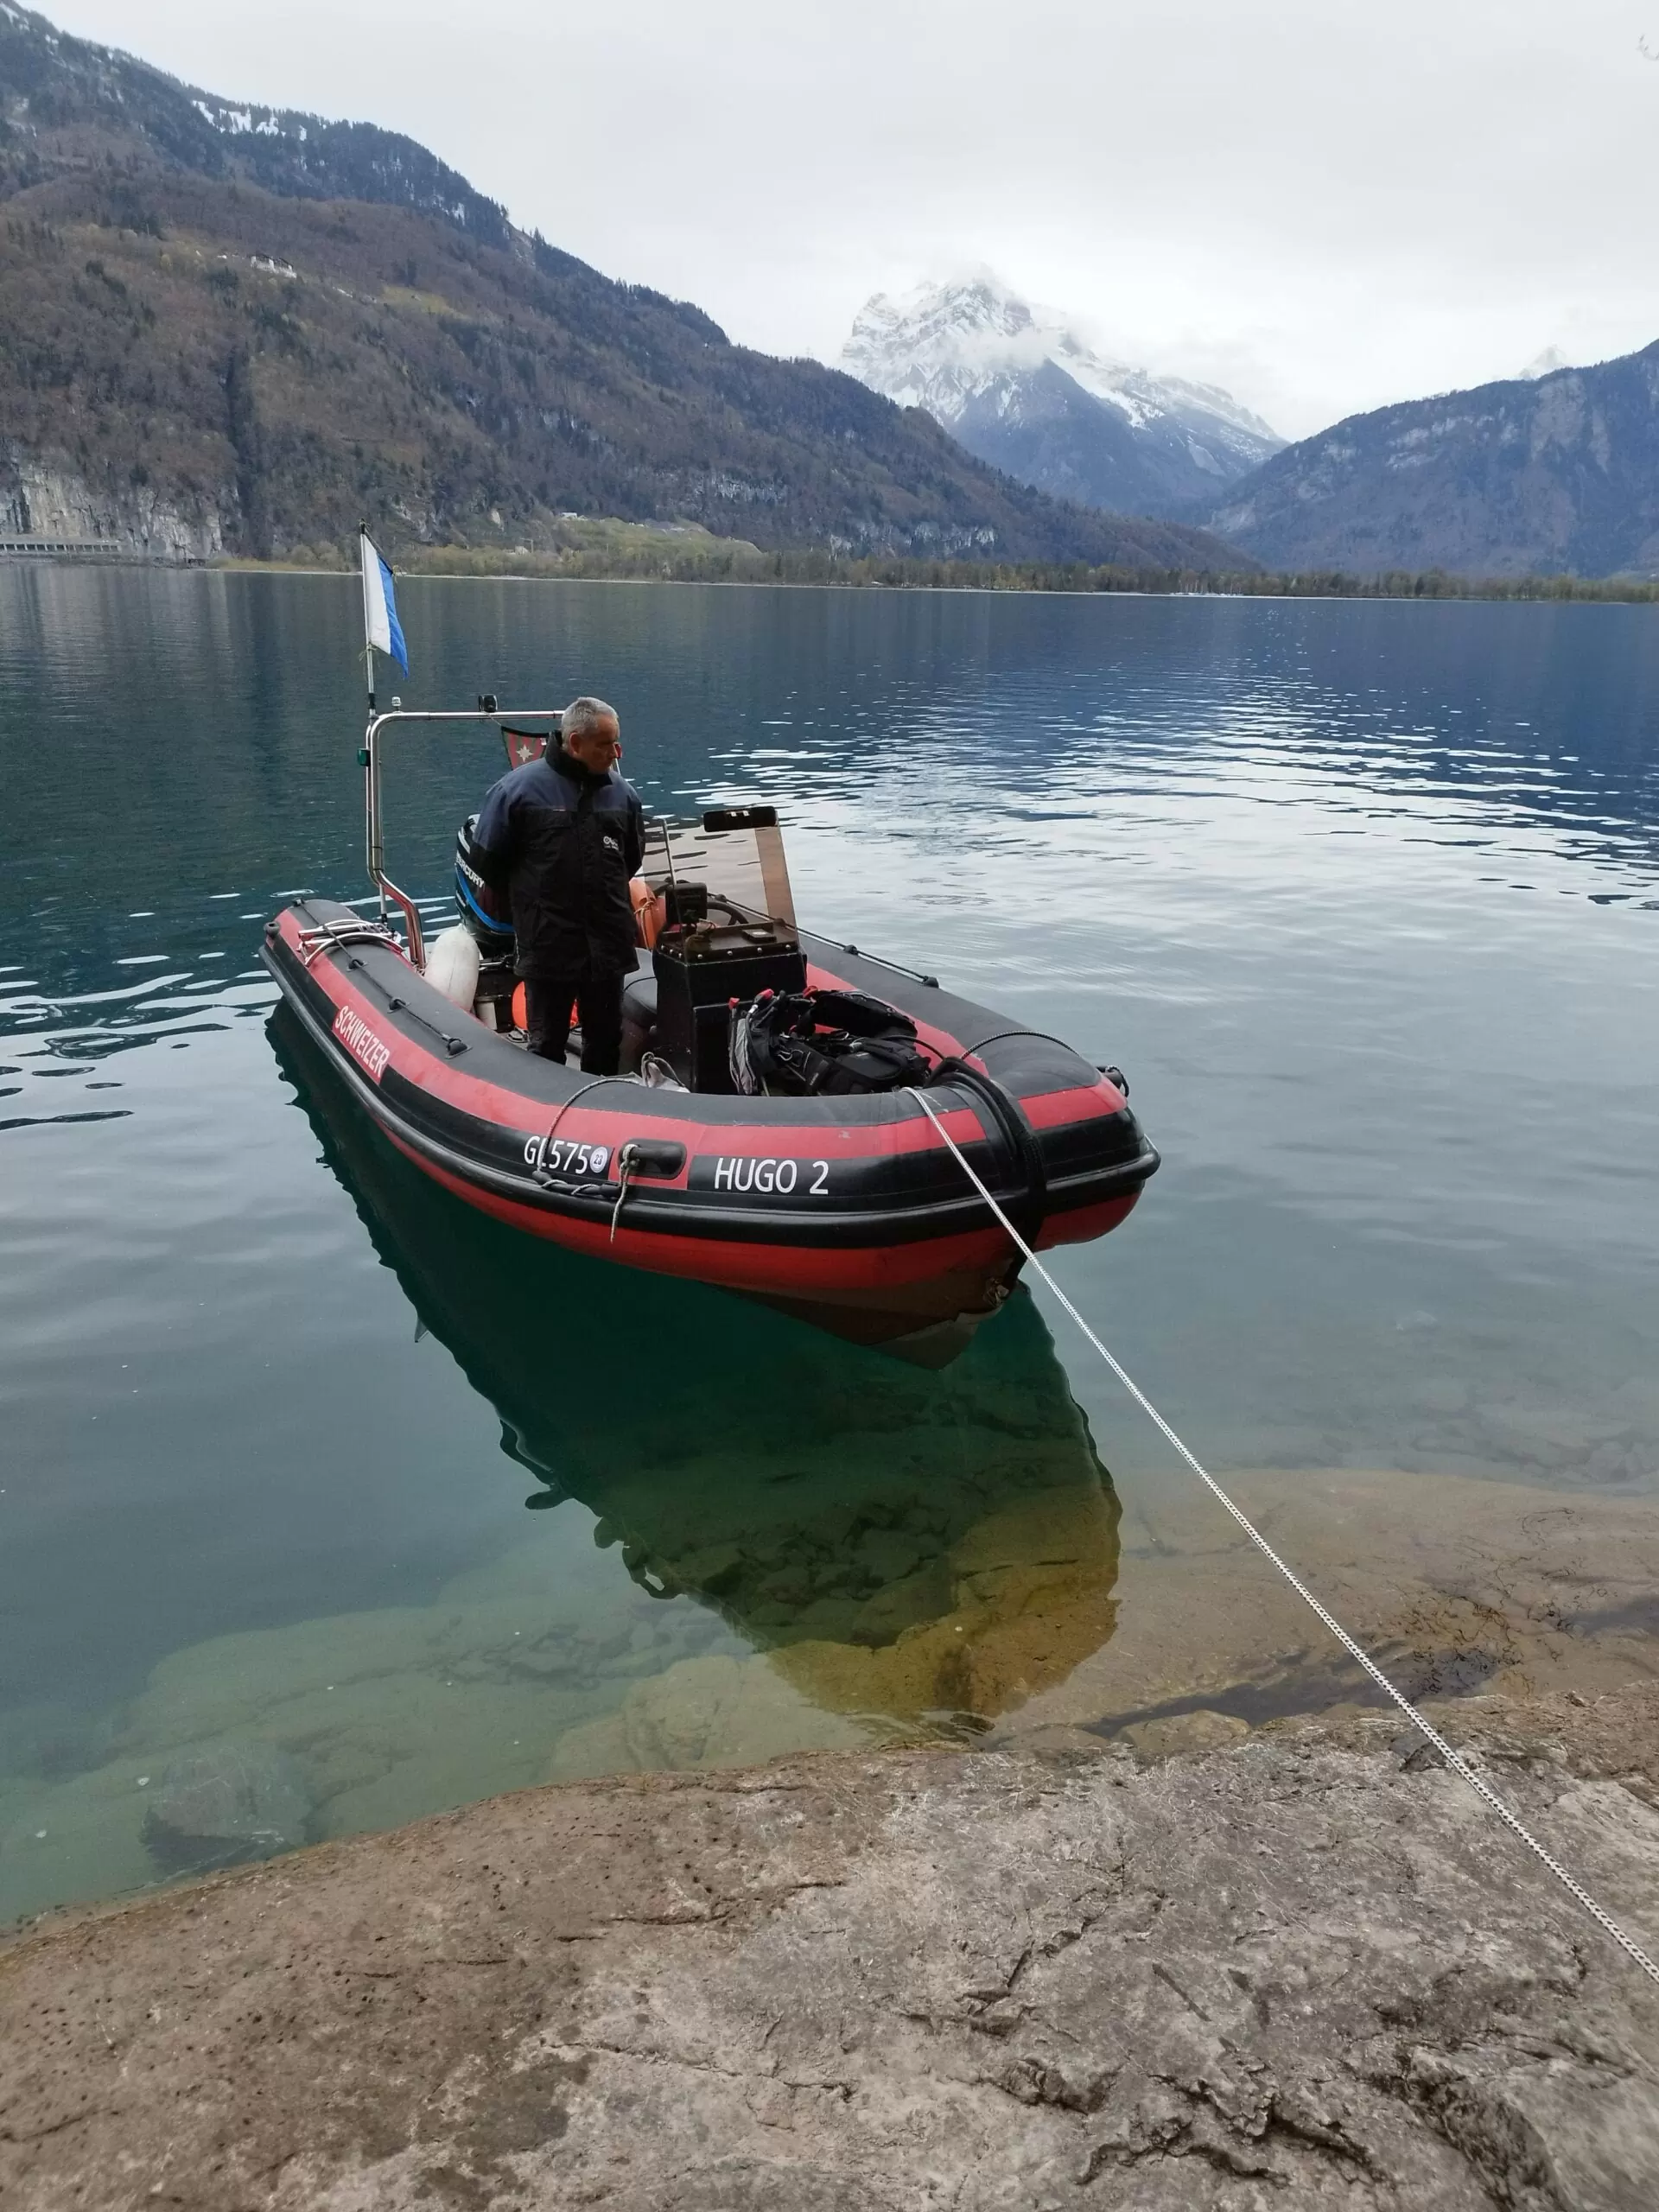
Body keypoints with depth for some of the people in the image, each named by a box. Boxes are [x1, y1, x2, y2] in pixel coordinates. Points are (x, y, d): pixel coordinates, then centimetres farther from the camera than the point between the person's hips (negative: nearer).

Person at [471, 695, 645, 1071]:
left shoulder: (622, 793, 3)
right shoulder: (519, 787, -9)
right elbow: (488, 859, 0)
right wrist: (528, 901, 10)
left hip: (609, 944, 4)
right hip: (547, 944, -3)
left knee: (606, 1041, 14)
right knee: (547, 1044, 7)